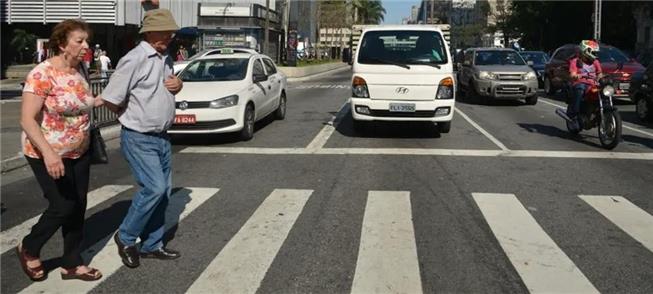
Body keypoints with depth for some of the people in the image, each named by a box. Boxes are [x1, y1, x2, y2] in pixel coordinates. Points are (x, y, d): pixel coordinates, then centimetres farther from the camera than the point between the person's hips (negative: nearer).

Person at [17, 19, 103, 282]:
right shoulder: (42, 74, -20)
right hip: (47, 154, -7)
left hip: (79, 152, 7)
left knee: (78, 207, 8)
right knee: (63, 206, -4)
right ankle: (28, 249, 22)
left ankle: (72, 264, 21)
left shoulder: (79, 70, 3)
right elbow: (27, 120, -23)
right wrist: (49, 153, -34)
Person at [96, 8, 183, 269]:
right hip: (139, 139, -8)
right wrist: (132, 117, 1)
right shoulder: (135, 59, -16)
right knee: (154, 188, -15)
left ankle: (152, 245, 22)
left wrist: (178, 86, 1)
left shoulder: (166, 59, 10)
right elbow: (110, 99, -18)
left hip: (161, 137, 8)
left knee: (163, 191, 10)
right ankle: (125, 237, 6)